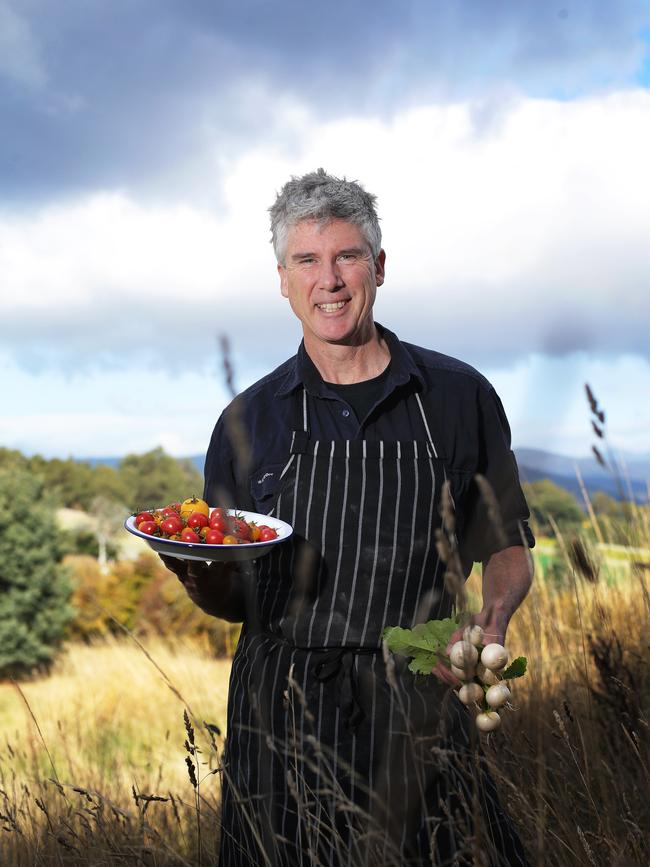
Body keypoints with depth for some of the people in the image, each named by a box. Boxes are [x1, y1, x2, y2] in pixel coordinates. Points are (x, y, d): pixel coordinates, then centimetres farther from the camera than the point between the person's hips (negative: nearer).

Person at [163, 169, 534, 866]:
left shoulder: (459, 396, 2)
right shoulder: (248, 420, 5)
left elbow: (506, 551, 9)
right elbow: (235, 600, 8)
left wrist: (495, 614, -12)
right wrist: (198, 577, -14)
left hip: (419, 712, 0)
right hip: (281, 714, 1)